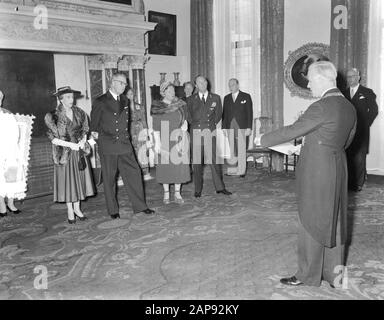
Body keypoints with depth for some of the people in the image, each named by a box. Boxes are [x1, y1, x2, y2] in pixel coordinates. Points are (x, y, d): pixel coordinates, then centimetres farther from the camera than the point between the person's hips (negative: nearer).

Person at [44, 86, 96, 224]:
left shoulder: (79, 113, 5)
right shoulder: (53, 116, -9)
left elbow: (85, 130, 10)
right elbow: (53, 138, -10)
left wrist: (82, 142, -10)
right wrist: (70, 144, -18)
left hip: (80, 151, 4)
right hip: (64, 153, -4)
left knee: (80, 179, 7)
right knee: (67, 180, 3)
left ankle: (77, 208, 21)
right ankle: (70, 210, 16)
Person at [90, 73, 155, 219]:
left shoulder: (124, 100, 14)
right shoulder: (100, 102, -3)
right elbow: (93, 124, 4)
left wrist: (124, 135, 16)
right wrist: (96, 134, -4)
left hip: (124, 144, 5)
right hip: (107, 146, -5)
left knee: (134, 173, 2)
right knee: (109, 179, 3)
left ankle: (140, 205, 12)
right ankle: (113, 210, 15)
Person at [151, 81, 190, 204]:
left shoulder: (180, 105, 7)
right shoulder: (157, 107, -2)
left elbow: (184, 119, 14)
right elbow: (155, 127, -4)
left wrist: (185, 124, -6)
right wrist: (157, 142, -10)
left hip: (179, 139, 2)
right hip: (165, 140, -2)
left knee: (179, 165, 2)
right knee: (165, 165, 1)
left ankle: (177, 193, 12)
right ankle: (166, 193, 13)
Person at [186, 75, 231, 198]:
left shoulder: (215, 98, 12)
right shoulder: (191, 100, 11)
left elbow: (219, 114, 12)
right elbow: (188, 116, 10)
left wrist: (213, 124, 3)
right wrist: (195, 124, 2)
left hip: (210, 132, 0)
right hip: (196, 133, 0)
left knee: (214, 160, -4)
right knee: (196, 162, 2)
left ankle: (220, 187, 5)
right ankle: (198, 190, 10)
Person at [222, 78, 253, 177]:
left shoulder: (246, 97, 4)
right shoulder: (226, 98, 15)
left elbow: (249, 113, 0)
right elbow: (224, 114, 14)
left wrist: (249, 127, -7)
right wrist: (224, 128, 6)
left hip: (242, 127, -3)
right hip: (230, 128, 3)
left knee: (242, 150, -2)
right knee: (231, 150, 1)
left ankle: (241, 171, 4)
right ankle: (231, 170, 7)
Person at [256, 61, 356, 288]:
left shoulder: (321, 107, -19)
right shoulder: (349, 107, 7)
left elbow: (293, 131, -17)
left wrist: (264, 139, -5)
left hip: (316, 170, -8)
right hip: (339, 167, 8)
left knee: (312, 222, 4)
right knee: (334, 221, 16)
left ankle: (308, 275, 18)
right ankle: (335, 274, 26)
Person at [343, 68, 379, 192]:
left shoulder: (367, 93, 5)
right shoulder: (344, 94, 14)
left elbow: (374, 110, 3)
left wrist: (365, 124, -2)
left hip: (360, 132, -3)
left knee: (359, 158, -4)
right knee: (348, 157, 0)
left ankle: (358, 183, 2)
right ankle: (349, 182, 7)